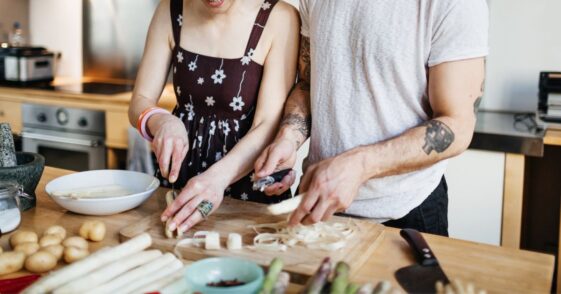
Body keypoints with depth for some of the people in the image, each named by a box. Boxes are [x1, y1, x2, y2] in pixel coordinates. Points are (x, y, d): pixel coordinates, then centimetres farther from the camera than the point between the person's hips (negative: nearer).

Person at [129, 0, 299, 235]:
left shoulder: (279, 19, -14)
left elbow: (268, 127, -19)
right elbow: (139, 103, -2)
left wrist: (218, 177, -35)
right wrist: (161, 122, -24)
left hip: (248, 183, -2)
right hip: (182, 175, 3)